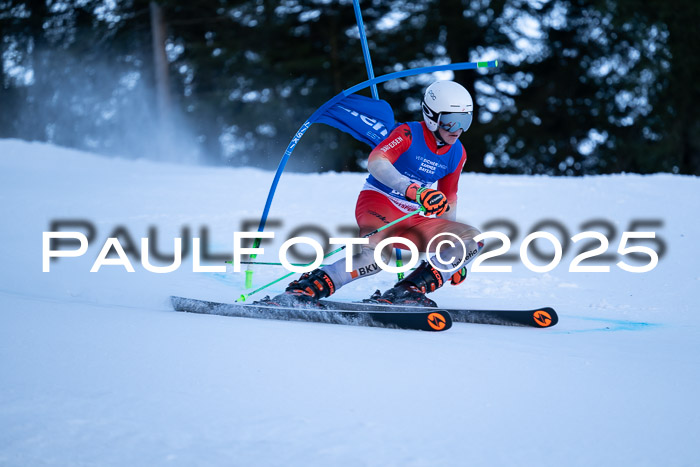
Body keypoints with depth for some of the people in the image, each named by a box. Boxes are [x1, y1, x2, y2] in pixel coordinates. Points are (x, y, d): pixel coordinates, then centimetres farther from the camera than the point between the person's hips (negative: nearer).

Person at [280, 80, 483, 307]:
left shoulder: (457, 154, 8)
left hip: (412, 221, 7)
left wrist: (454, 256, 17)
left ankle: (408, 291, -21)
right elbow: (375, 162, -29)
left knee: (473, 239, -11)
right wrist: (414, 191, -43)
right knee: (376, 256, -39)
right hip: (378, 202, -7)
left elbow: (448, 202, 19)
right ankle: (310, 287, -28)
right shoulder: (409, 134, -11)